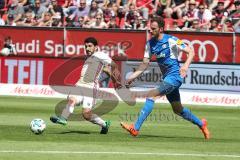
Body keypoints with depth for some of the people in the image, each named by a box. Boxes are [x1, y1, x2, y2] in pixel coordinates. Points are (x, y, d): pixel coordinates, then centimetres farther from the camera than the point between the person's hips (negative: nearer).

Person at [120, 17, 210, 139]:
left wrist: (186, 65, -27)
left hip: (174, 75, -8)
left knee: (151, 95, -22)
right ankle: (201, 124, 37)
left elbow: (191, 52, -9)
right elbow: (145, 63, 8)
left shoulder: (171, 40, -12)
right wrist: (132, 77, -2)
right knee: (178, 110, 15)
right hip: (166, 77, 8)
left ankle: (135, 128, -24)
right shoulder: (150, 43, 6)